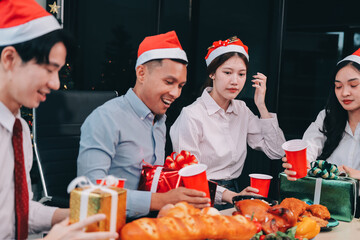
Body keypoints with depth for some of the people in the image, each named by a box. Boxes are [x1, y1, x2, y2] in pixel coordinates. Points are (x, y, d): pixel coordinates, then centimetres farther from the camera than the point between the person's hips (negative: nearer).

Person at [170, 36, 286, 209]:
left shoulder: (241, 109, 10)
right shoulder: (191, 115, -11)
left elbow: (277, 152, 7)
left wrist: (261, 107, 1)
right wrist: (230, 196, -26)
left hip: (233, 193, 6)